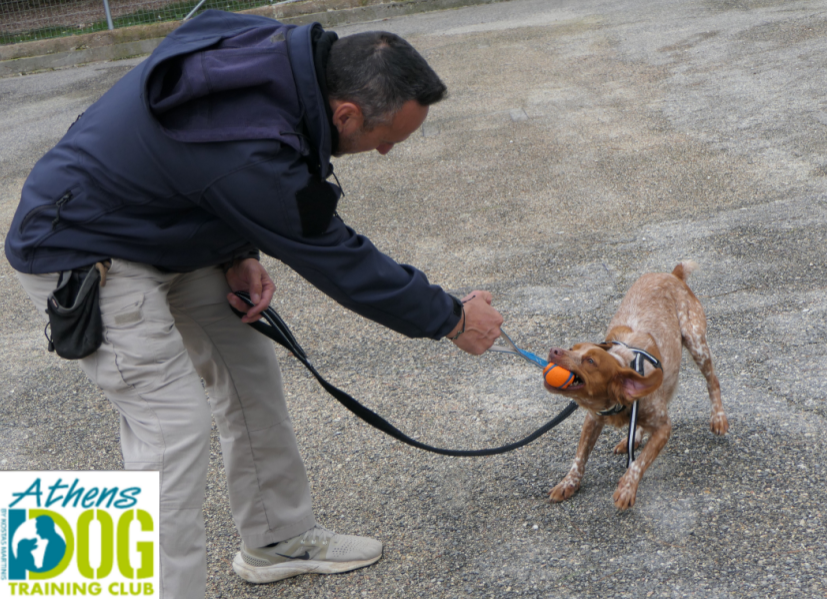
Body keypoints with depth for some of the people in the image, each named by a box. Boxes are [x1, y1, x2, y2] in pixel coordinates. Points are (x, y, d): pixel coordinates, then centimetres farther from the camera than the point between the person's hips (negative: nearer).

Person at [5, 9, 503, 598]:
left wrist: (240, 254, -5)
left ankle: (278, 540, 30)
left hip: (169, 231, 9)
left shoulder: (283, 52, -11)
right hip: (82, 255, -9)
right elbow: (339, 263, -24)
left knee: (249, 371, 13)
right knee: (175, 426, -12)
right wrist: (452, 319, -12)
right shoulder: (249, 151, -37)